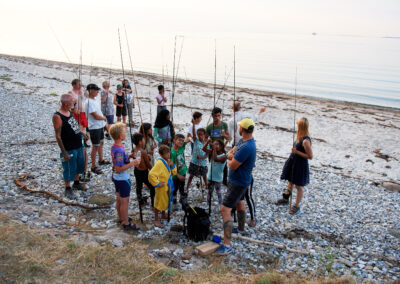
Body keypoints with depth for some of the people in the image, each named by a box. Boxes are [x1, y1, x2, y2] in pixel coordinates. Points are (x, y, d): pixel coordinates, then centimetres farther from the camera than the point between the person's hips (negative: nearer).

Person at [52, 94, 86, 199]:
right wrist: (64, 152, -20)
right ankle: (68, 188, 23)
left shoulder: (70, 112, 5)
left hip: (78, 146, 9)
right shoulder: (57, 116, -20)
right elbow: (58, 136, -21)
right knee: (68, 169, 6)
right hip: (69, 149, -9)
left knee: (79, 165, 22)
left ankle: (76, 183, 42)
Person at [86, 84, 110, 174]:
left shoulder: (94, 101, 9)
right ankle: (93, 167, 7)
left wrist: (103, 118, 5)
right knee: (95, 147, -2)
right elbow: (96, 116, -24)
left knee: (101, 143, 22)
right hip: (94, 127, -10)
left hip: (100, 126, 10)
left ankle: (101, 160, 40)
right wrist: (104, 118, -7)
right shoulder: (89, 102, -22)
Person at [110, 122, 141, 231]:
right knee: (125, 201, 5)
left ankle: (121, 218, 41)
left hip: (117, 178, 9)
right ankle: (126, 223, 19)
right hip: (122, 179, -9)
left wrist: (128, 156, 2)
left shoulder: (114, 147, 0)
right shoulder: (120, 150, -29)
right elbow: (119, 169, -29)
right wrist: (132, 163, -27)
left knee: (119, 199, 23)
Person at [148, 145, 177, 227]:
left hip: (168, 186, 8)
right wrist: (157, 184, -24)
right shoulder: (159, 163, -25)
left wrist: (172, 166, -8)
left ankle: (163, 215, 44)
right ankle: (156, 219, 20)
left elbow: (173, 173, 11)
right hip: (162, 187, -8)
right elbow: (151, 174, -33)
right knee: (159, 203, 5)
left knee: (166, 201, 24)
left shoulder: (168, 161, 2)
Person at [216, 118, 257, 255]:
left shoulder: (247, 147, -31)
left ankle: (227, 245, -12)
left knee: (225, 209, -12)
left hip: (238, 182, -10)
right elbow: (230, 154, 10)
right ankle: (241, 228, 51)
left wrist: (231, 158, -6)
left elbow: (232, 166, -27)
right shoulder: (242, 141, 0)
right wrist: (232, 155, -13)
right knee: (239, 202, 28)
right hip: (240, 180, 10)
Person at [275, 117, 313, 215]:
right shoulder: (300, 136, -2)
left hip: (300, 165, -9)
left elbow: (310, 156, -26)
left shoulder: (305, 141, -29)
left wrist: (297, 152, -25)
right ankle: (285, 199, 44)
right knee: (290, 181, 25)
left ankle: (296, 206, 26)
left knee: (298, 186, 9)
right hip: (293, 162, 9)